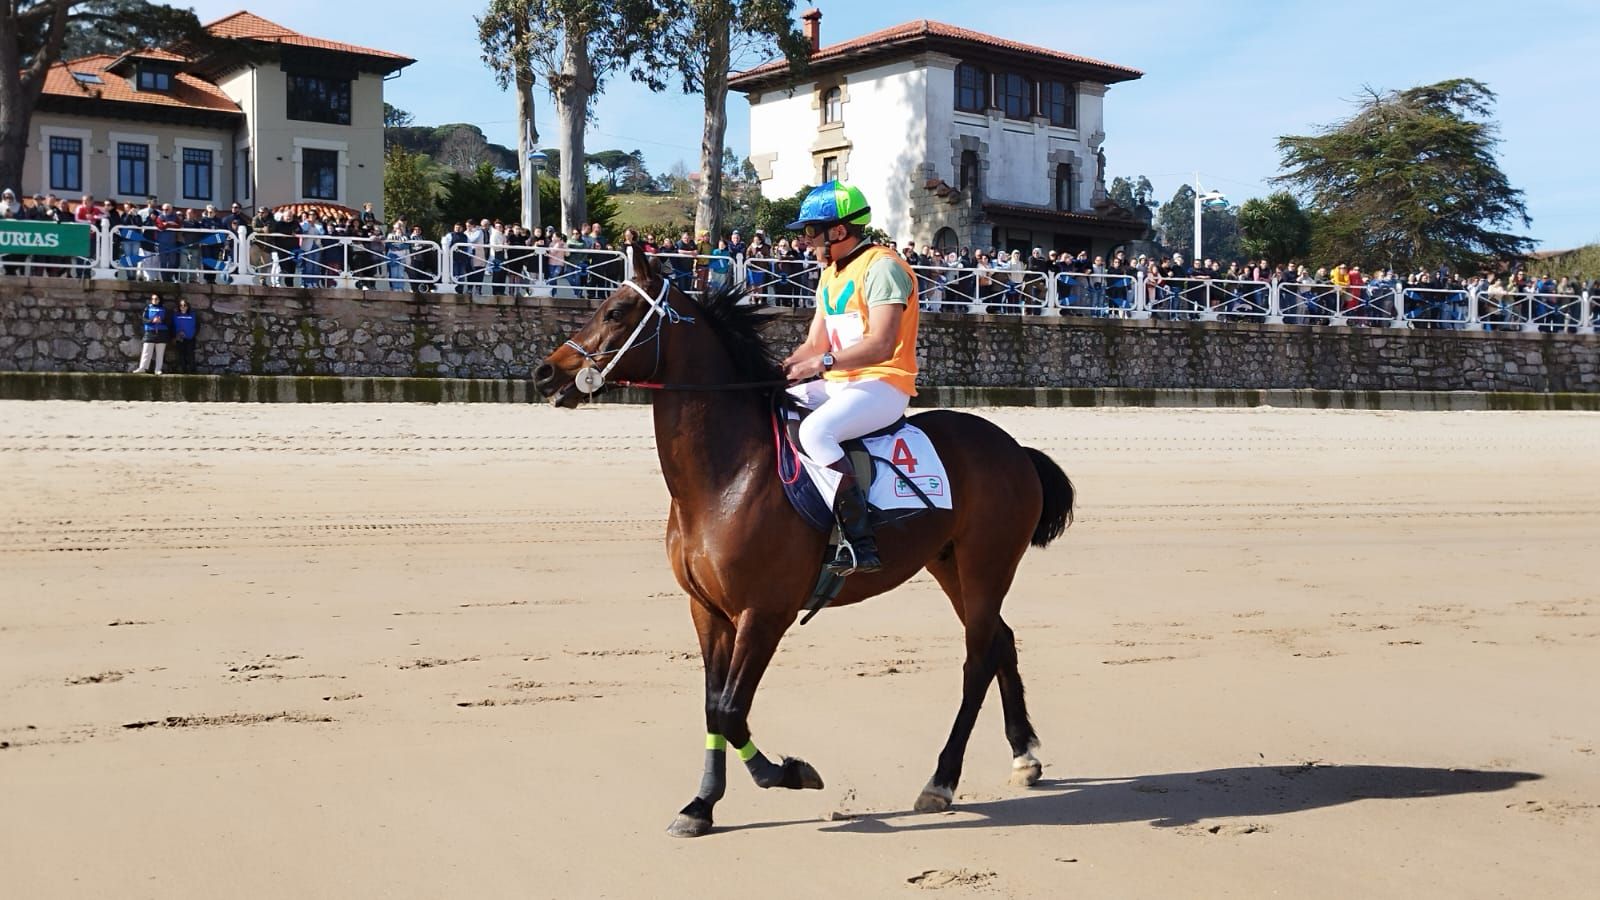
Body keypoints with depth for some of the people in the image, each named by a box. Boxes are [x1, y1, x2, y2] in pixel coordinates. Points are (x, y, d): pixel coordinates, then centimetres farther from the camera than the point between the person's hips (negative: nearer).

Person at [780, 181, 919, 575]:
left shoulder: (881, 267, -12)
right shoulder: (830, 274, 18)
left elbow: (880, 346, -23)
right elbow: (815, 345, 16)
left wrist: (822, 362, -30)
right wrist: (782, 369, -3)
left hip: (882, 385, -10)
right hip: (839, 385, 10)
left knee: (815, 431, -34)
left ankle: (861, 544, -34)